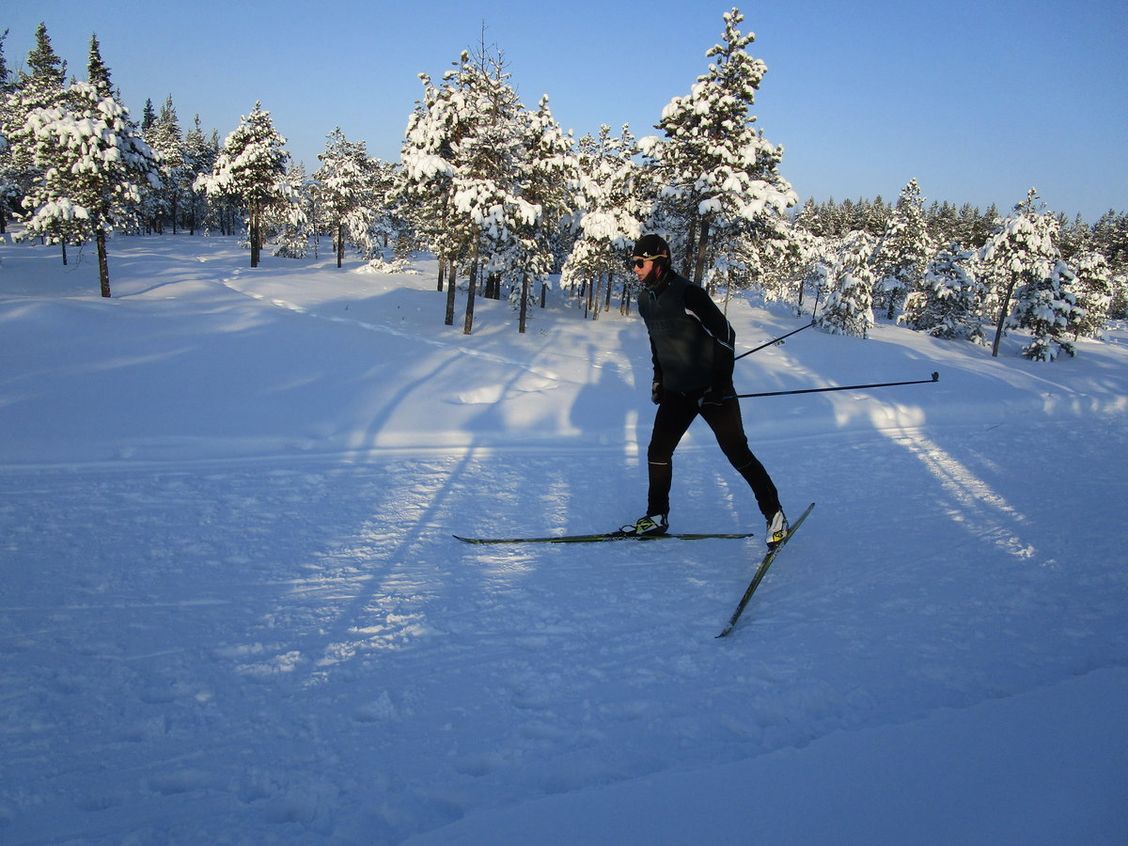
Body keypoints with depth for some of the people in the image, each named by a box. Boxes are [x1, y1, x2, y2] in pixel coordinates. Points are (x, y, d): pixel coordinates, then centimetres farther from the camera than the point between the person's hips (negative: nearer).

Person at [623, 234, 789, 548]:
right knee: (658, 452, 4)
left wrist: (721, 383, -17)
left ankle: (774, 513, 13)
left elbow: (726, 335, -16)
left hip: (711, 390, -7)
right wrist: (659, 377, 17)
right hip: (676, 392, 7)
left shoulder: (688, 294, -19)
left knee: (738, 454, -2)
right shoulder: (645, 300, 4)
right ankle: (657, 517, 19)